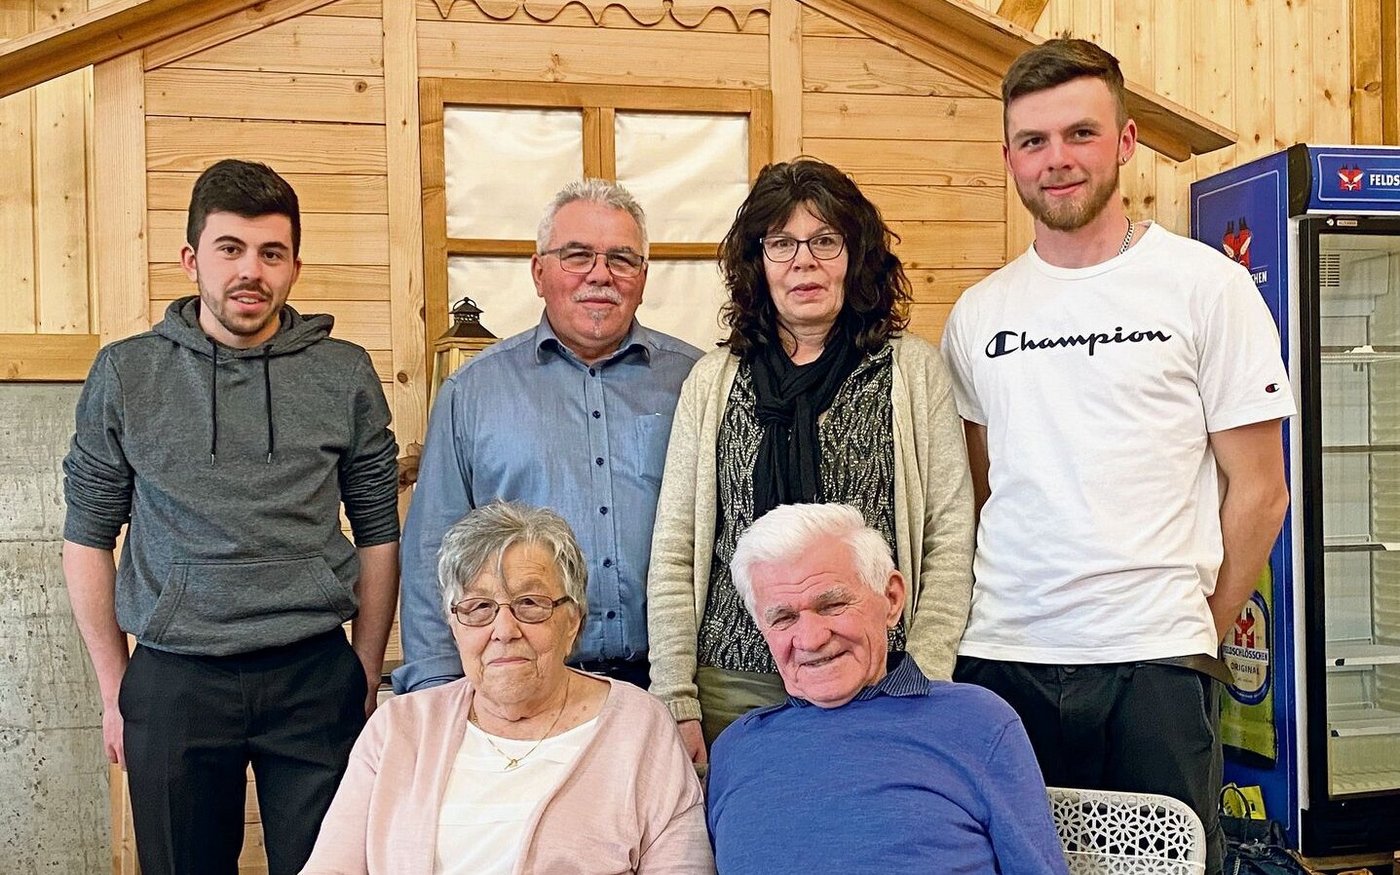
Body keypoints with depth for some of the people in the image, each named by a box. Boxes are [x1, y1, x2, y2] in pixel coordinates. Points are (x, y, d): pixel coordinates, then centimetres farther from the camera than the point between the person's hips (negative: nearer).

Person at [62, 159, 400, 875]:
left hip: (315, 679, 0)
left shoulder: (344, 374, 1)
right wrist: (114, 690, 4)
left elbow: (379, 534, 6)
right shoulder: (125, 374, 1)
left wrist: (367, 680, 5)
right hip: (173, 682, 0)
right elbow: (87, 539, 6)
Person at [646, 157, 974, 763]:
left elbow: (949, 543, 1)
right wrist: (677, 703, 1)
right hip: (733, 684, 2)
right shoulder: (712, 381, 8)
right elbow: (673, 555, 6)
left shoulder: (912, 369, 3)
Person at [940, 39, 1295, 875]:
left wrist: (1203, 634, 1)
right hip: (999, 657, 3)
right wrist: (992, 614, 4)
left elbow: (1259, 490, 0)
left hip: (1152, 661, -3)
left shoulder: (1207, 285, -2)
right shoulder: (978, 315, 8)